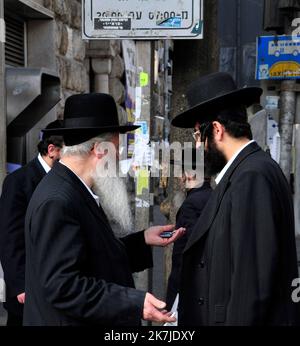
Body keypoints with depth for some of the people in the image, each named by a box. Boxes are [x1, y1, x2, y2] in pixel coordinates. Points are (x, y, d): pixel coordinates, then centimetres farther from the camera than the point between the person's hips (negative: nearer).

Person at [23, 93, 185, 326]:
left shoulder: (78, 192, 8)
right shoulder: (57, 202, -22)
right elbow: (61, 285, -26)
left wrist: (143, 241, 8)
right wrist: (134, 303, -29)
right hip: (68, 320, -10)